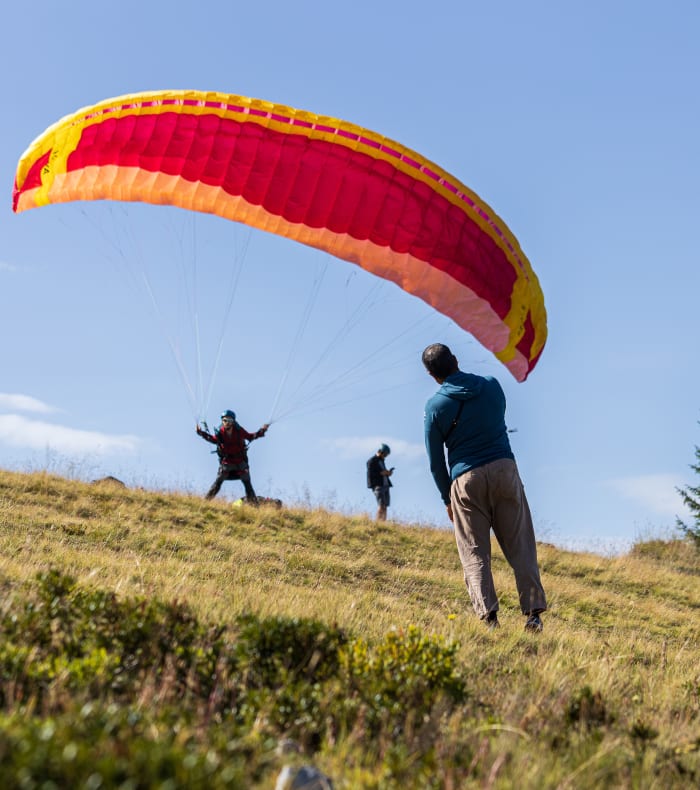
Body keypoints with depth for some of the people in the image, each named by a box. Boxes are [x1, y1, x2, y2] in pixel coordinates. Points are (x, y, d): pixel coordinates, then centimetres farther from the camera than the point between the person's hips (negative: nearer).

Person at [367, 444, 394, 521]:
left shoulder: (381, 461, 22)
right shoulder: (372, 461, -4)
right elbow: (370, 474, -12)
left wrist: (388, 472, 7)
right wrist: (382, 473, -15)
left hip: (385, 485, 8)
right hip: (378, 485, -8)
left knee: (385, 506, 0)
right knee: (381, 505, -17)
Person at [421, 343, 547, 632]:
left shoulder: (435, 406, -3)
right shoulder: (491, 384, 5)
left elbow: (436, 461, 2)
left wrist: (447, 499, 13)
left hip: (466, 479, -2)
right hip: (504, 469, 2)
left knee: (474, 553, 4)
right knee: (520, 546, 4)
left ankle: (488, 614, -7)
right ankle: (534, 612, -2)